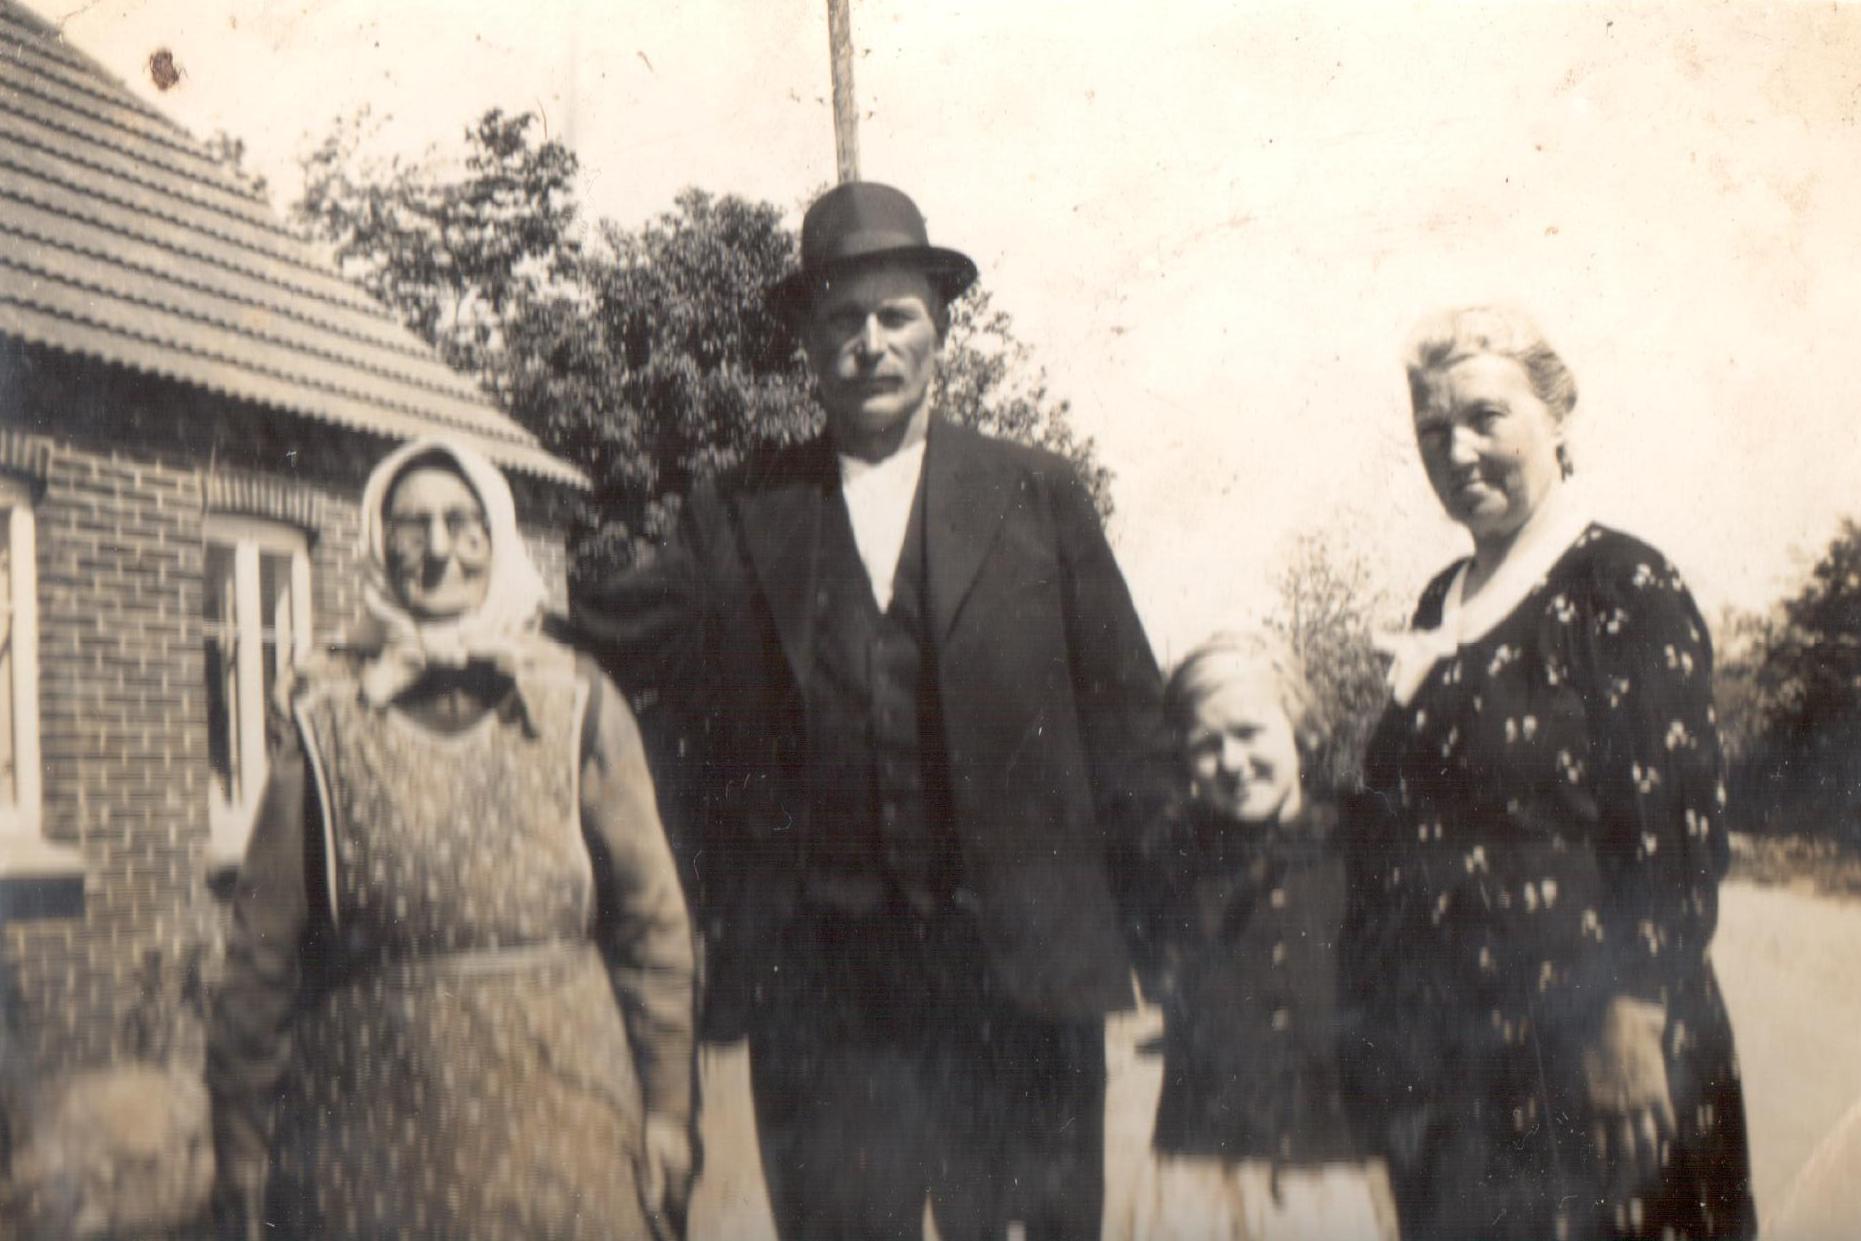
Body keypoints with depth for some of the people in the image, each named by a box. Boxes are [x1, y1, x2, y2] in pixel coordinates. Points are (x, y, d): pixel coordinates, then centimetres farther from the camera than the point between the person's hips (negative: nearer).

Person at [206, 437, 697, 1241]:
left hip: (560, 1131, 1)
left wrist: (665, 1109, 3)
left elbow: (651, 922, 5)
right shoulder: (328, 725, 1)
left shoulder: (577, 706, 3)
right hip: (375, 1147, 0)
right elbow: (263, 952, 4)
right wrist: (242, 1150, 4)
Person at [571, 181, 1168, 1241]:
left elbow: (1127, 701, 10)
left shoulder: (1039, 496, 9)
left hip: (1016, 966, 0)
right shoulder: (737, 518, 9)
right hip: (817, 983, 0)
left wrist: (1071, 858, 5)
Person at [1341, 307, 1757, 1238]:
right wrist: (1382, 1025, 14)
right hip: (1442, 1057, 7)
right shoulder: (1443, 605, 12)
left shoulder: (1623, 588, -10)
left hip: (1578, 1063, -7)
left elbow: (1679, 830, -15)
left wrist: (1629, 1020, -19)